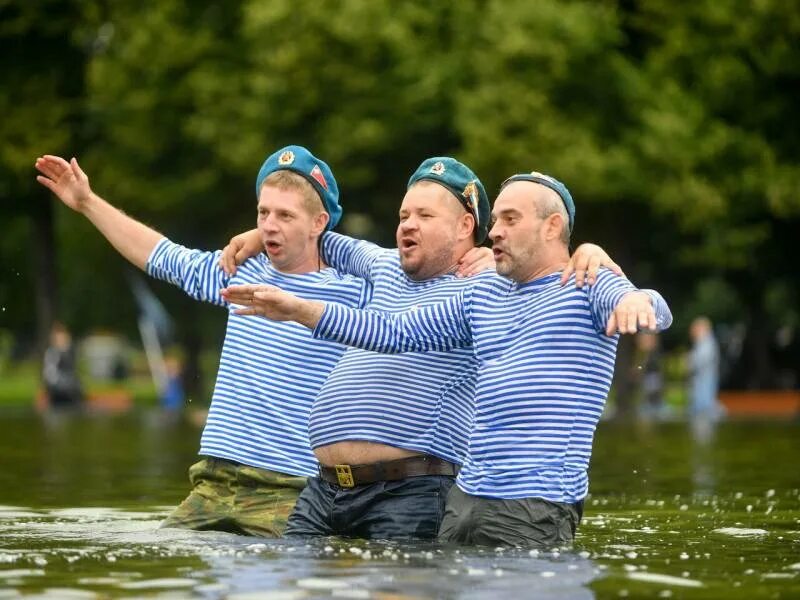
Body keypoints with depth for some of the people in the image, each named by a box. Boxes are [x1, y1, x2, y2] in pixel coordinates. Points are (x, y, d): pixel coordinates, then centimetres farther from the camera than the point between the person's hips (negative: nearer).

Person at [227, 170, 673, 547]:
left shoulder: (588, 285, -1)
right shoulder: (484, 296, 19)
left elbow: (656, 311, -21)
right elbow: (396, 334, 20)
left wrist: (636, 301, -47)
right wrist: (299, 310, 12)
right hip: (468, 496, 7)